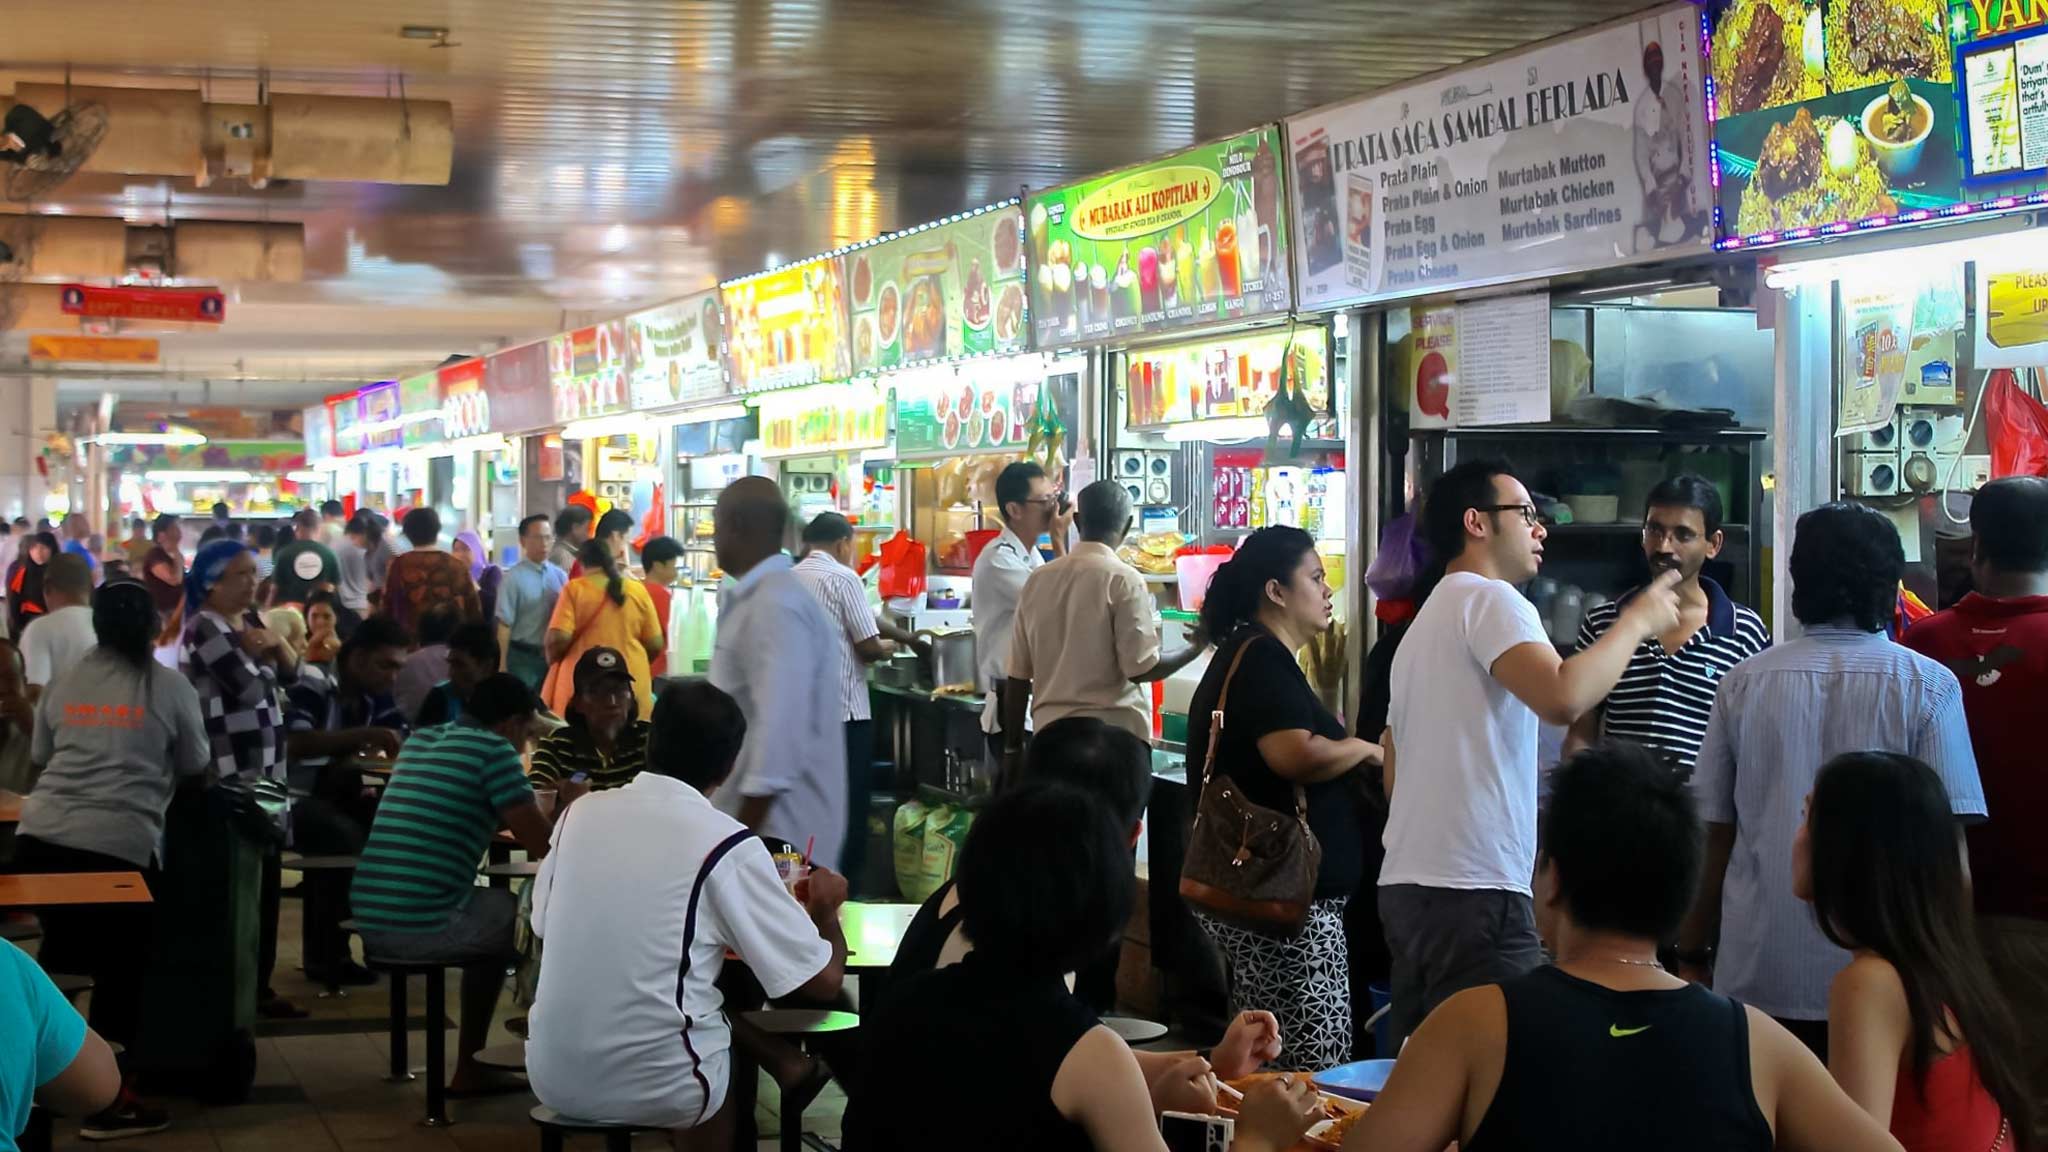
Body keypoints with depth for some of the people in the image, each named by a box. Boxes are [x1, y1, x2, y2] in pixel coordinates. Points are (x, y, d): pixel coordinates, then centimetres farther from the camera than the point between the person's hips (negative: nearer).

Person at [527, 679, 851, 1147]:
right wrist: (825, 913, 13)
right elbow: (822, 981, -8)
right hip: (656, 1086, -4)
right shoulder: (728, 845, -11)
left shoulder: (581, 812, 2)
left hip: (554, 1075, 4)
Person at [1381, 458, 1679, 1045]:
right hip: (1474, 888, -10)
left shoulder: (1425, 622, 24)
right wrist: (1636, 621, -11)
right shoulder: (1489, 599, -7)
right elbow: (1562, 698, -25)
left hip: (1407, 883, 10)